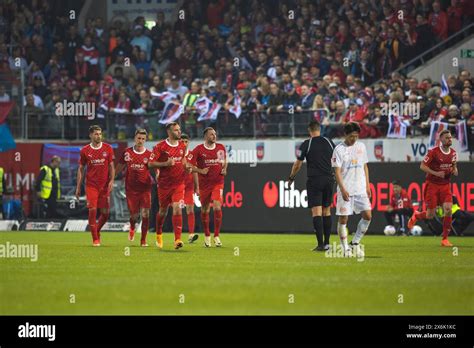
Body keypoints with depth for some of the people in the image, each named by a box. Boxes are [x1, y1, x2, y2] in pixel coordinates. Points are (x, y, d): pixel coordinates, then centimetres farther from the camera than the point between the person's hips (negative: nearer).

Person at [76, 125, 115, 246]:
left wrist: (112, 180, -8)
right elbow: (81, 169, 8)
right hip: (91, 185, -1)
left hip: (104, 185, 1)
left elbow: (111, 166, 7)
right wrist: (78, 187, 5)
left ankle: (97, 230, 29)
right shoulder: (85, 150, 3)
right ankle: (95, 239, -2)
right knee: (92, 210, -11)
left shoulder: (108, 148, 3)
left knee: (105, 213, 1)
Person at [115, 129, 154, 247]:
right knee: (134, 214, 1)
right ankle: (132, 228, 37)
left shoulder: (149, 154, 0)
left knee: (145, 214, -9)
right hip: (131, 188, 1)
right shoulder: (127, 153, 3)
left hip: (145, 188, -1)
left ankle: (143, 240, 2)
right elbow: (119, 168, 12)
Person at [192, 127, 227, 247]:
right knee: (205, 210, 8)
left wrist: (224, 169, 4)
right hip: (204, 183, 0)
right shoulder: (199, 149, -6)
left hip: (218, 183, 0)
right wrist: (200, 171, -14)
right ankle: (207, 236, 26)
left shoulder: (221, 148, 4)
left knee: (217, 207, -16)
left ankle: (216, 236, -6)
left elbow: (225, 160, 23)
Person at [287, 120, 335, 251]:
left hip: (314, 180, -4)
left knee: (316, 212, -5)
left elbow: (297, 164, 0)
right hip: (328, 180, 4)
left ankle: (320, 244, -14)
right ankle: (327, 243, 13)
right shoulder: (329, 142, 6)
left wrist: (291, 178, 15)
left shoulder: (306, 144, -4)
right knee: (327, 211, 12)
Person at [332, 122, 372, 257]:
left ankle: (355, 242, 10)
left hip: (361, 190, 4)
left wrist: (367, 186, 11)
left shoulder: (361, 147, 9)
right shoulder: (339, 149, -6)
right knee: (343, 219, -2)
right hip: (345, 190, -4)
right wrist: (343, 189, -17)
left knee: (367, 216, -5)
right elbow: (337, 171, -9)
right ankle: (346, 248, 8)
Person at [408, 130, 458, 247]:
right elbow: (422, 166, -11)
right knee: (430, 215, -1)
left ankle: (445, 239, -4)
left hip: (446, 185, 4)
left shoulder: (453, 153, 4)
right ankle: (416, 215, 36)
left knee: (448, 210, -15)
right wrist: (436, 173, -23)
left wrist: (455, 170, -3)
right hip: (432, 185, -4)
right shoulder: (434, 152, -13)